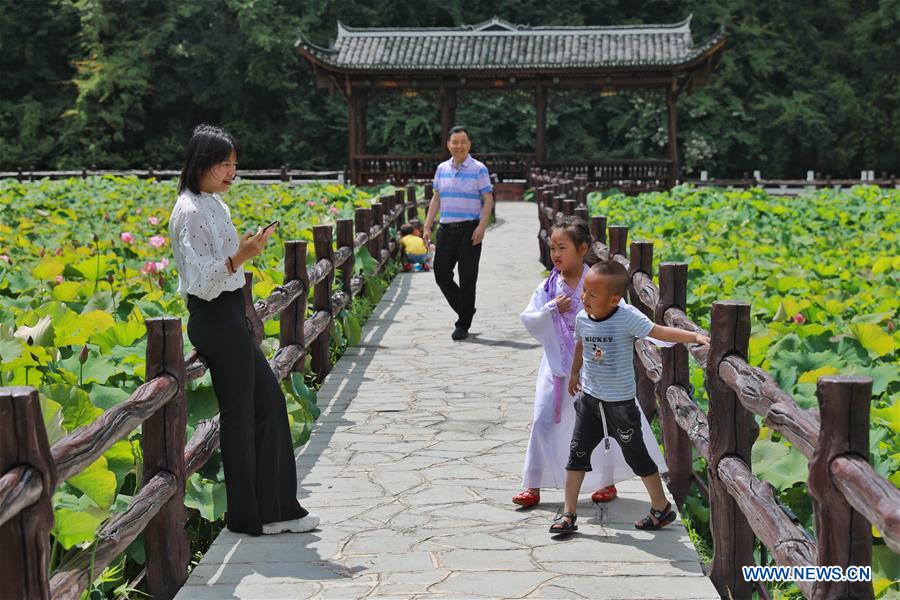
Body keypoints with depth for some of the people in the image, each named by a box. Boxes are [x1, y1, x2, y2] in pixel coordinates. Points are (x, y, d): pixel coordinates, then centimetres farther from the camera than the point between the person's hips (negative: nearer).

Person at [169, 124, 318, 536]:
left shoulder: (212, 204, 12)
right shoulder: (192, 212, -18)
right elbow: (203, 281, -23)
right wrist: (240, 257, -35)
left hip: (228, 317, 11)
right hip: (216, 319, -10)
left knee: (268, 398, 13)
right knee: (239, 413, 0)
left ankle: (276, 507, 21)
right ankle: (247, 516, 13)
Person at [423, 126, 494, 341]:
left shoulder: (478, 170, -2)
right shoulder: (442, 169, 12)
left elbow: (488, 200, -5)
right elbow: (436, 199, 16)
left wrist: (482, 227, -17)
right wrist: (427, 227, 9)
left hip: (469, 229, -5)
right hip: (446, 228, 5)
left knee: (467, 278, -1)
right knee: (441, 274, 3)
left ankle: (463, 325, 8)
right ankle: (466, 310, 25)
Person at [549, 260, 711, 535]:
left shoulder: (627, 317, -21)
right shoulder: (582, 318, -4)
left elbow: (661, 332, -28)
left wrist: (695, 336, -41)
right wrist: (574, 373, 30)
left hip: (620, 403, -5)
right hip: (589, 398, 5)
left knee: (637, 458, 8)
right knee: (577, 454, 6)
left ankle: (662, 508, 27)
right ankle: (568, 514, 16)